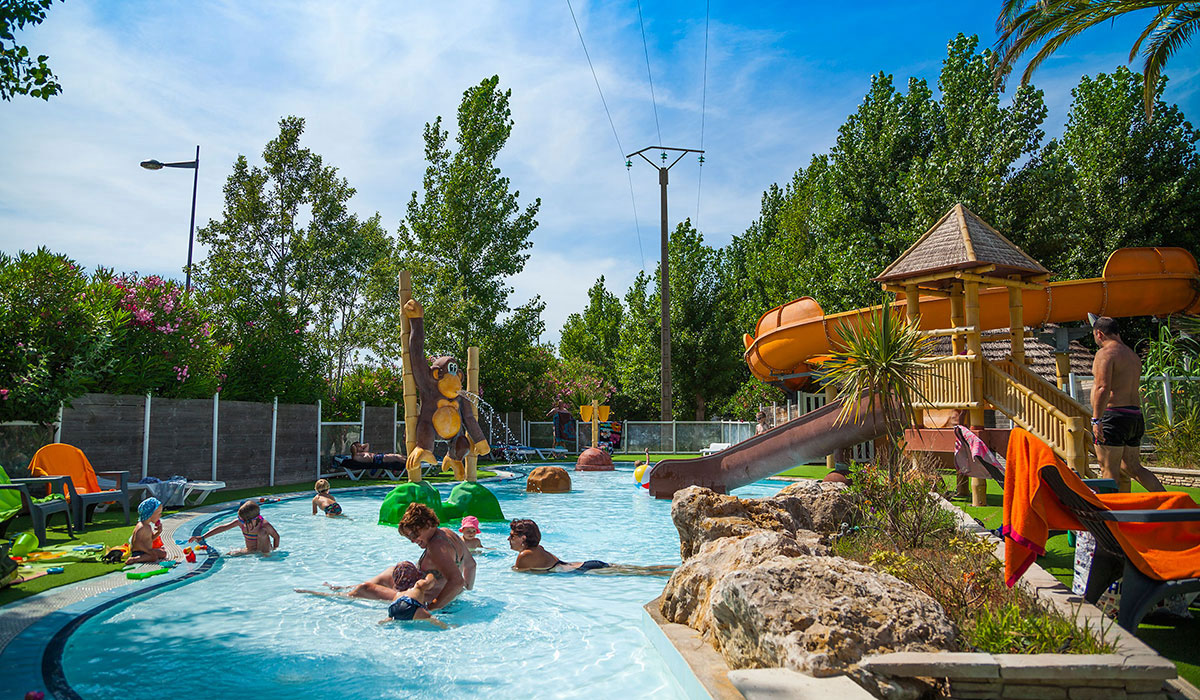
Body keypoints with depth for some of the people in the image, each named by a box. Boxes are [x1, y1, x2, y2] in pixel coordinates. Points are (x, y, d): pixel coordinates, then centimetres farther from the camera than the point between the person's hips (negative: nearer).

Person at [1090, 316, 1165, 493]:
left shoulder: (1105, 353, -9)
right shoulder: (1133, 355, 19)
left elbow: (1103, 388, -20)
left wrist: (1096, 420, -22)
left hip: (1113, 416, -9)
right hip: (1135, 416, 9)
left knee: (1109, 471, -5)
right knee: (1132, 468, 16)